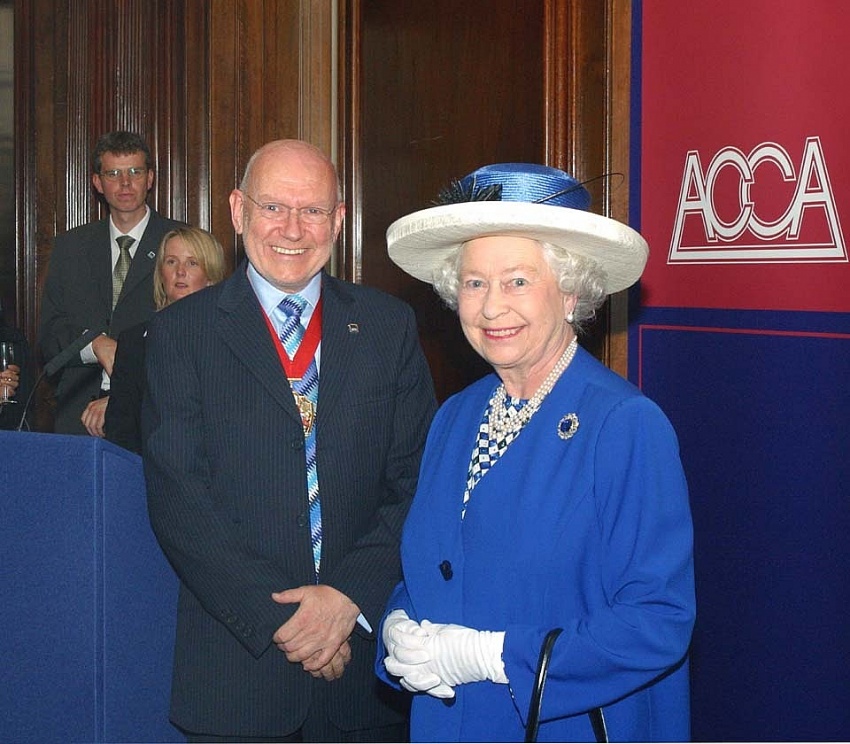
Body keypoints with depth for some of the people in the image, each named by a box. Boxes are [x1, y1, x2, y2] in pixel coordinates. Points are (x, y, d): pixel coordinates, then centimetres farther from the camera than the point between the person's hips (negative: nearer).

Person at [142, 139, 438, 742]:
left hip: (368, 653, 2)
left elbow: (419, 482, 1)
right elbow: (178, 499, -8)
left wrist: (351, 594, -13)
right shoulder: (180, 332, -1)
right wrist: (280, 618, -14)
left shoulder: (389, 326, 5)